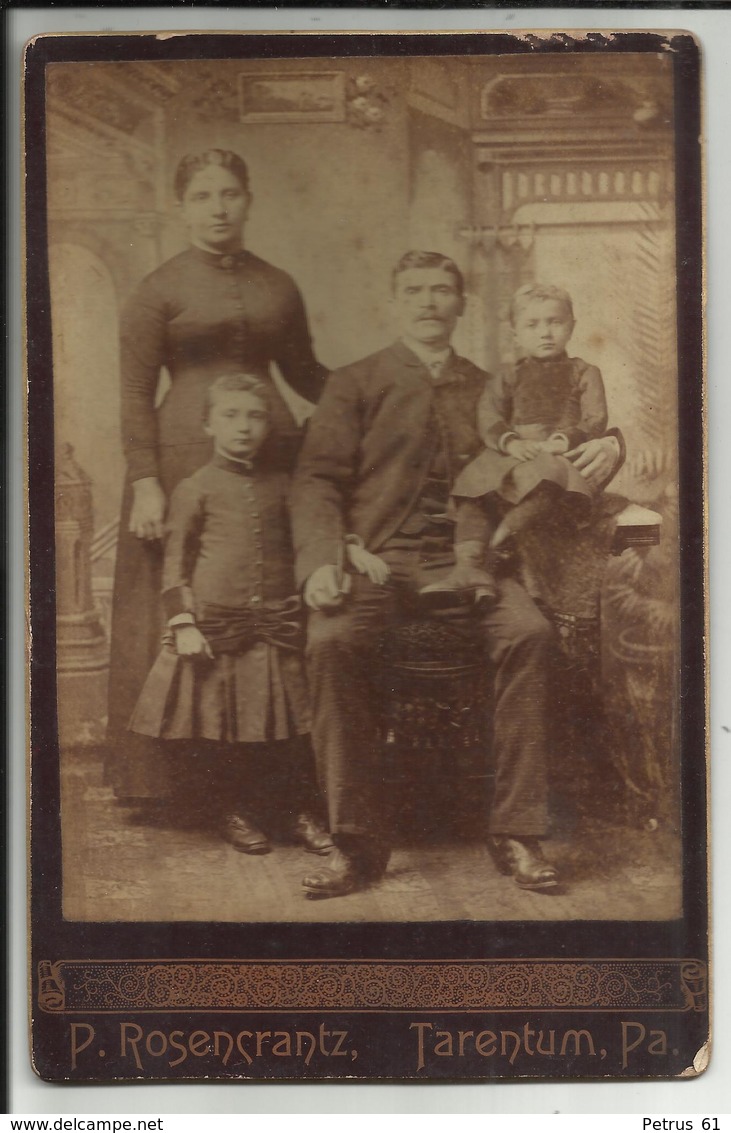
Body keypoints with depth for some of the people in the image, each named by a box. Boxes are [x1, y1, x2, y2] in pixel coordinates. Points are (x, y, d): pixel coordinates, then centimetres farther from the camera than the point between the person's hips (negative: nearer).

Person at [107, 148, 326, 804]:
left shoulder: (278, 287, 13)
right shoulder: (159, 290, 1)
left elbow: (305, 373, 22)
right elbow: (135, 394, -2)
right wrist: (145, 484, -11)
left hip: (272, 456, 4)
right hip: (186, 460, -3)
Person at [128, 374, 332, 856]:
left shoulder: (280, 486, 9)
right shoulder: (195, 487, 0)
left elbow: (300, 546, 18)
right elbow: (175, 559, -1)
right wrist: (182, 622, -8)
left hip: (277, 622, 3)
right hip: (216, 623, -2)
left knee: (290, 719, 5)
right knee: (223, 723, 5)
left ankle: (304, 812, 17)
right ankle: (238, 812, 21)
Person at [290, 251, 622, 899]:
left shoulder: (488, 391, 22)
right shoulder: (355, 385, 14)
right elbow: (317, 482, 4)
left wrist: (601, 454, 2)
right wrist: (322, 562, -15)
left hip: (463, 558, 2)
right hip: (377, 559, -1)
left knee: (528, 631, -29)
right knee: (331, 640, -32)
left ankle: (517, 833, -21)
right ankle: (357, 842, -22)